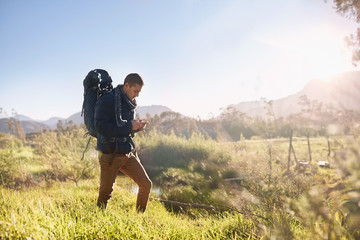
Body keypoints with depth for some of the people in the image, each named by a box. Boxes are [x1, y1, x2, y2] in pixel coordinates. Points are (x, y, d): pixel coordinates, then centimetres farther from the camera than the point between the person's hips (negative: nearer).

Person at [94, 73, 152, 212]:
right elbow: (101, 126, -21)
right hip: (110, 154, -7)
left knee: (146, 184, 4)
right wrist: (129, 126, -20)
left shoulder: (129, 103, 13)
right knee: (105, 192, 3)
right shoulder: (107, 100, -11)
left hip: (128, 153, 7)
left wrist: (137, 127, 0)